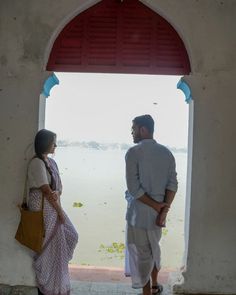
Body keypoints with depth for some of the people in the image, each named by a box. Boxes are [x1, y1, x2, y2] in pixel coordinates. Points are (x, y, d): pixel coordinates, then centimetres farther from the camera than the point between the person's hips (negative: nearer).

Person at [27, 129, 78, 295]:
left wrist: (57, 194, -13)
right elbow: (46, 190, -18)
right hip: (43, 209, -9)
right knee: (48, 247, 2)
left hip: (54, 207, 9)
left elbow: (59, 186, 11)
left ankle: (56, 281, 28)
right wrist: (60, 211, -11)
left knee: (70, 236, 12)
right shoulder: (37, 163, -16)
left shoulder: (51, 161, 11)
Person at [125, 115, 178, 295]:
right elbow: (173, 184, -4)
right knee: (153, 249, 25)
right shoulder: (166, 152, 3)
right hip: (158, 212, 6)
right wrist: (163, 210, -9)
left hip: (139, 213, -6)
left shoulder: (134, 152, -13)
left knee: (142, 254, 9)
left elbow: (134, 187, -19)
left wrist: (156, 206, -13)